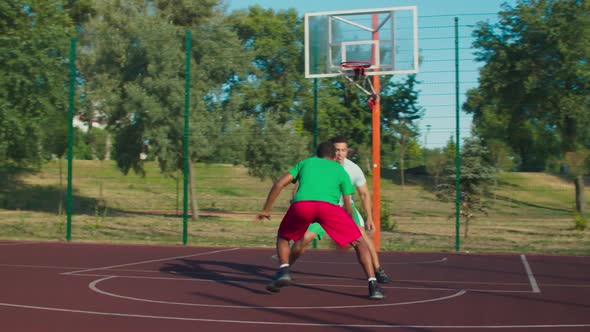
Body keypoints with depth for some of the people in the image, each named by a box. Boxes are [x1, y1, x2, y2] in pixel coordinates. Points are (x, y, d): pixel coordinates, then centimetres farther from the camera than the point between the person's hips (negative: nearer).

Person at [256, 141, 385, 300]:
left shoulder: (305, 162, 34)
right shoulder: (340, 169, 32)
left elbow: (278, 184, 24)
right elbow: (348, 206, 32)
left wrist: (266, 210, 32)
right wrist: (348, 228, 49)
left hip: (301, 204, 1)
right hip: (329, 206, -1)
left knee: (282, 237, 29)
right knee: (359, 242, 16)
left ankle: (284, 271, 6)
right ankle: (373, 285, 1)